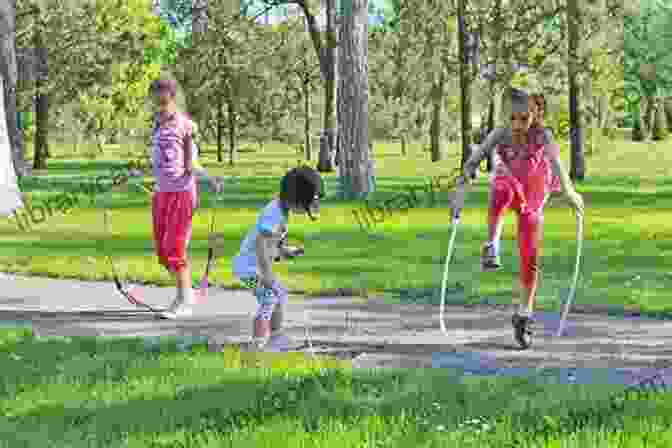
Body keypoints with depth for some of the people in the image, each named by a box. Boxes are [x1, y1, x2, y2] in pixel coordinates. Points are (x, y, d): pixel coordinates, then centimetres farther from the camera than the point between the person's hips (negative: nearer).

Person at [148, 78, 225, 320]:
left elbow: (191, 164, -7)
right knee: (162, 250, 8)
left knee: (175, 247, -8)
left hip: (182, 191, -7)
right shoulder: (157, 125, 10)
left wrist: (209, 179, -22)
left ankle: (183, 301, 0)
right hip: (160, 192, 7)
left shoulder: (185, 125, -9)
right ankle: (186, 293, 24)